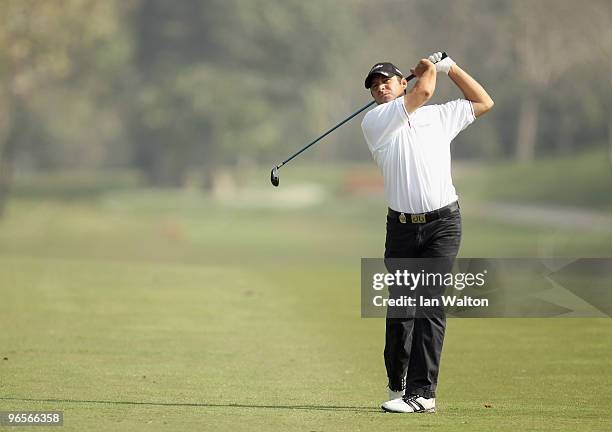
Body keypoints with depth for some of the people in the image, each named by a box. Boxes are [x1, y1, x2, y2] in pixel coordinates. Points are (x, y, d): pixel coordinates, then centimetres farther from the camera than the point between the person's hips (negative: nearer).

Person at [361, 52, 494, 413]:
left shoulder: (440, 116, 15)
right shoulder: (374, 122, 3)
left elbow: (484, 102, 24)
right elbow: (423, 90, -6)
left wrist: (450, 66, 20)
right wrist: (427, 68, 13)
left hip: (443, 223, 0)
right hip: (402, 226, 0)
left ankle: (422, 392, -14)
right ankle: (398, 385, 19)